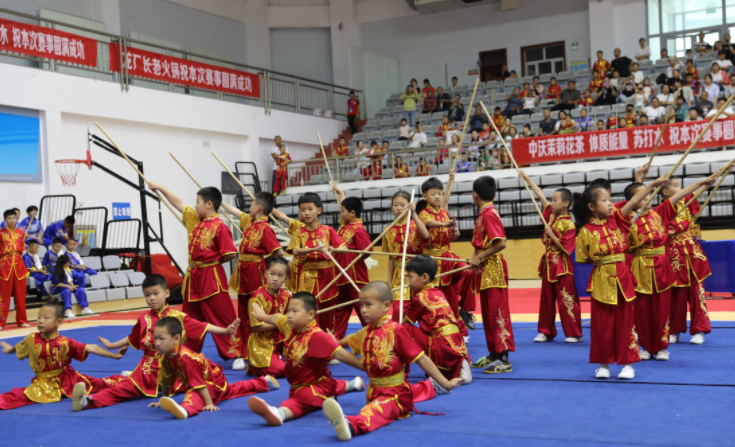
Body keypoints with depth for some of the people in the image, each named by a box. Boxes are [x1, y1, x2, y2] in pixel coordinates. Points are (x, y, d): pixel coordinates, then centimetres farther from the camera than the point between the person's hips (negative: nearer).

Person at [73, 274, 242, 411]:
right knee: (126, 386, -22)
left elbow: (201, 327, -5)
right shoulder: (144, 319, 9)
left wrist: (225, 331, -16)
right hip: (150, 368, -1)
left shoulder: (178, 317, -1)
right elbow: (132, 339, 26)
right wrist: (111, 345, 35)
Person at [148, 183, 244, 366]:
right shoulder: (194, 219, 8)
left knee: (223, 317, -6)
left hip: (211, 277, -8)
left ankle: (237, 355, -1)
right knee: (190, 318, 18)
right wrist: (160, 188, 22)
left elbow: (231, 254, -18)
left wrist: (212, 261, -4)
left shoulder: (219, 227, -16)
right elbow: (178, 203, 17)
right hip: (193, 277, 8)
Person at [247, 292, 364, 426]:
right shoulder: (290, 327, -5)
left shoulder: (317, 336, -29)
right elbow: (276, 319, 17)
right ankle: (353, 384, 64)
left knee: (298, 402, -43)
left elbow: (340, 354, -34)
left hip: (318, 386, -10)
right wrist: (262, 317, 38)